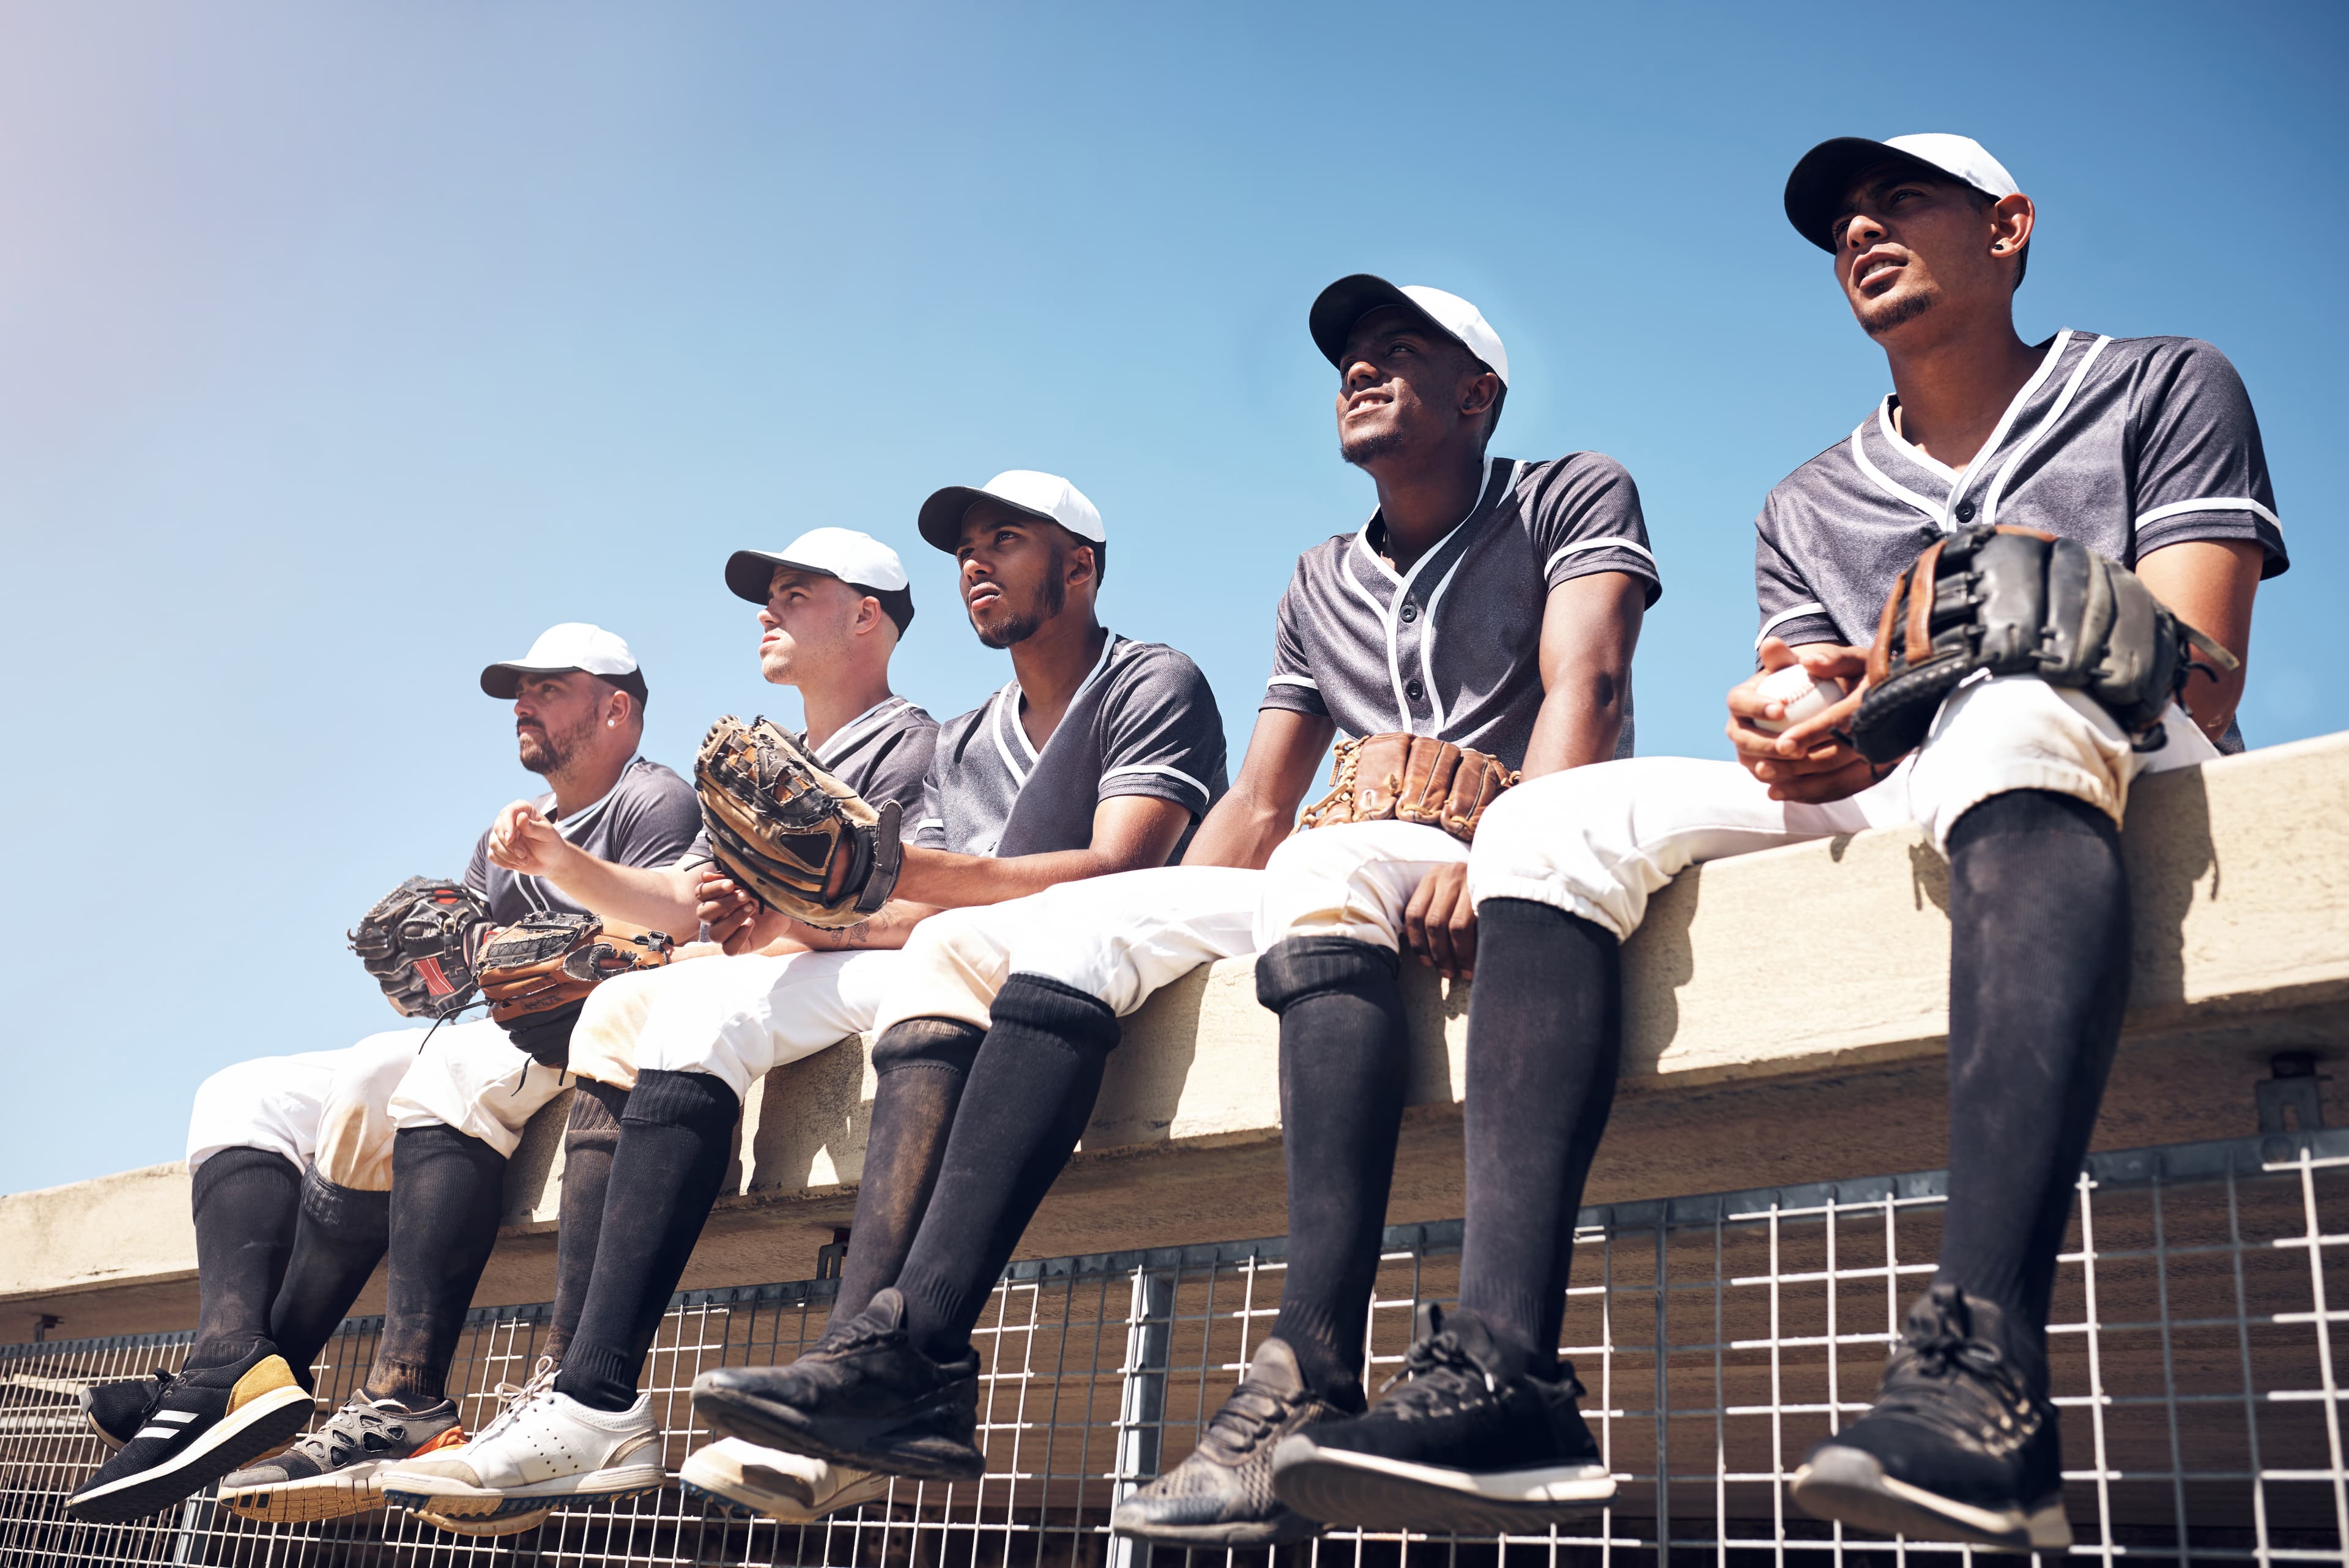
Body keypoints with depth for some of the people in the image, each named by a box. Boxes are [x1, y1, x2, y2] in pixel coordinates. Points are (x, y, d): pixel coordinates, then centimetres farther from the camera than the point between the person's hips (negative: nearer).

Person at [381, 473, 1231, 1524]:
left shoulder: (1153, 684, 4)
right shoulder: (956, 746, 26)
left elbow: (1113, 871, -14)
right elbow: (909, 919, 13)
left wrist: (898, 868, -24)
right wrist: (793, 920, -9)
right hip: (932, 975, 7)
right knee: (693, 1002, -12)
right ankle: (595, 1401, -25)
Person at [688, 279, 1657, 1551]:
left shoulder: (1574, 498, 11)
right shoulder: (1319, 587, 27)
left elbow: (1582, 692, -8)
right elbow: (1254, 810, 22)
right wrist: (1169, 943, 4)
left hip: (1509, 863, -6)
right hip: (1338, 878, 6)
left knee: (1325, 868, -39)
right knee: (1036, 935, -14)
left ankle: (1309, 1388, -49)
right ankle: (910, 1353, -28)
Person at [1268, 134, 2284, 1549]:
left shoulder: (2165, 387, 11)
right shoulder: (1809, 511, 23)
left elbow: (2198, 677, -4)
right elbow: (1812, 739, 11)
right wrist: (1788, 741, -16)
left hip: (2122, 784, -4)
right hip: (1884, 820, 4)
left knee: (2015, 711, -38)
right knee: (1558, 821, -17)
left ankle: (1985, 1361, -52)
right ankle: (1499, 1368, -34)